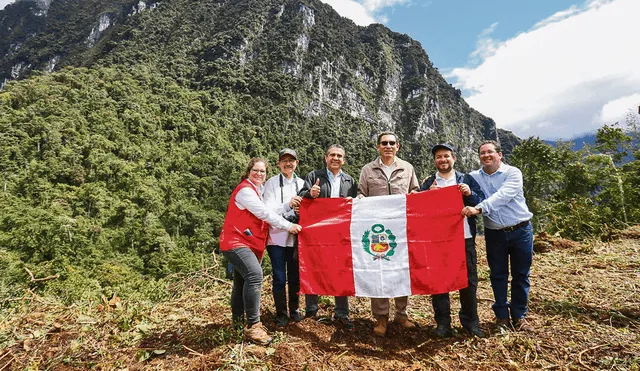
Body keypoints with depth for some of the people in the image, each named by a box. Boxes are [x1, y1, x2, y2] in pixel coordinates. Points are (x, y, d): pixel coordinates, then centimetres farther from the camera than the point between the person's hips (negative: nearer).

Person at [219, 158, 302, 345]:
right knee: (254, 275, -27)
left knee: (242, 281, 18)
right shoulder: (245, 190, -13)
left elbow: (262, 213, 11)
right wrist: (288, 226, -17)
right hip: (236, 242, -11)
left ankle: (238, 318, 32)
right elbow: (265, 213, -19)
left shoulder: (257, 190, 19)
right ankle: (253, 326, -24)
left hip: (248, 243, 11)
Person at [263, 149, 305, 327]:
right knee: (279, 278, 3)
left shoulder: (302, 183, 8)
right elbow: (268, 209, -10)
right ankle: (281, 313, 19)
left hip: (296, 237, 3)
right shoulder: (272, 183, -2)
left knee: (295, 277, 11)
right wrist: (288, 205, -26)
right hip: (277, 237, -3)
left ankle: (294, 310, 29)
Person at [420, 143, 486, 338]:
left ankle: (471, 321, 26)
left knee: (469, 280, 9)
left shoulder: (467, 179, 9)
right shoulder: (428, 183, 8)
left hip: (464, 238, 1)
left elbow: (482, 202, 6)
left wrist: (470, 194, -12)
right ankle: (443, 323, 18)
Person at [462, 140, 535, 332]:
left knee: (521, 275, 9)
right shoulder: (474, 177, 1)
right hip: (494, 234, 2)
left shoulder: (512, 173, -10)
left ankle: (519, 316, 25)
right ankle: (502, 315, 25)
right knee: (498, 275, 10)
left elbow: (502, 196, -26)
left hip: (520, 231, -1)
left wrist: (478, 208, -39)